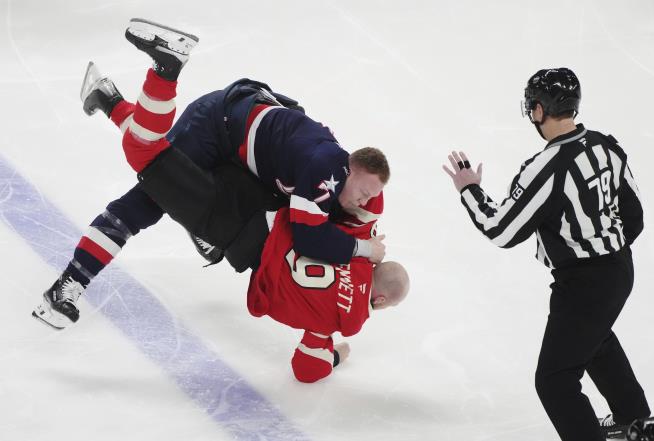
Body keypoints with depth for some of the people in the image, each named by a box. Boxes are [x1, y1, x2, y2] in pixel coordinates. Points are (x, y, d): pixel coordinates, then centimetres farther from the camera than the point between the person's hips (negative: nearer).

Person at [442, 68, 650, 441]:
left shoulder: (546, 169, -28)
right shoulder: (607, 146, -4)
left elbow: (504, 231, -20)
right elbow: (633, 215, 6)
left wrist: (469, 190, -5)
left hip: (582, 283, -9)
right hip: (620, 269, 9)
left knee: (556, 379, 1)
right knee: (595, 338, 36)